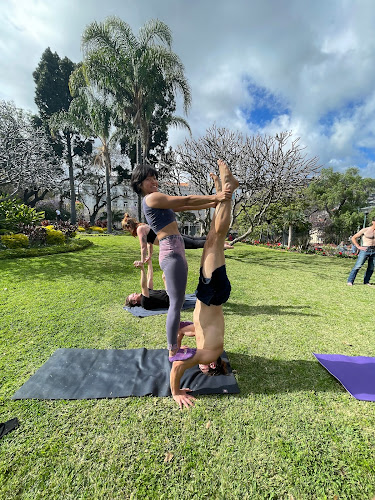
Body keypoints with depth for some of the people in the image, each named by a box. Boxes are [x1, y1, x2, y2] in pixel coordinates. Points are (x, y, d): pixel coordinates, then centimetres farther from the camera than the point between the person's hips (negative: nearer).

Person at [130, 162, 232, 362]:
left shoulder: (158, 200, 21)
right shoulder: (152, 198, -8)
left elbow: (185, 207, 17)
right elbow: (186, 200, -11)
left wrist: (212, 203, 11)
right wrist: (214, 197, -7)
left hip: (176, 252, 11)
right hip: (171, 254, -11)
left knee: (177, 301, 17)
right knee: (176, 303, -2)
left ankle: (173, 345, 32)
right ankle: (173, 353, 14)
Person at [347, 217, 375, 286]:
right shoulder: (365, 230, -5)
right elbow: (353, 238, -2)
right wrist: (358, 247, -6)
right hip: (365, 250, -5)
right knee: (357, 266, -9)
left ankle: (366, 281, 21)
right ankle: (350, 281, -6)